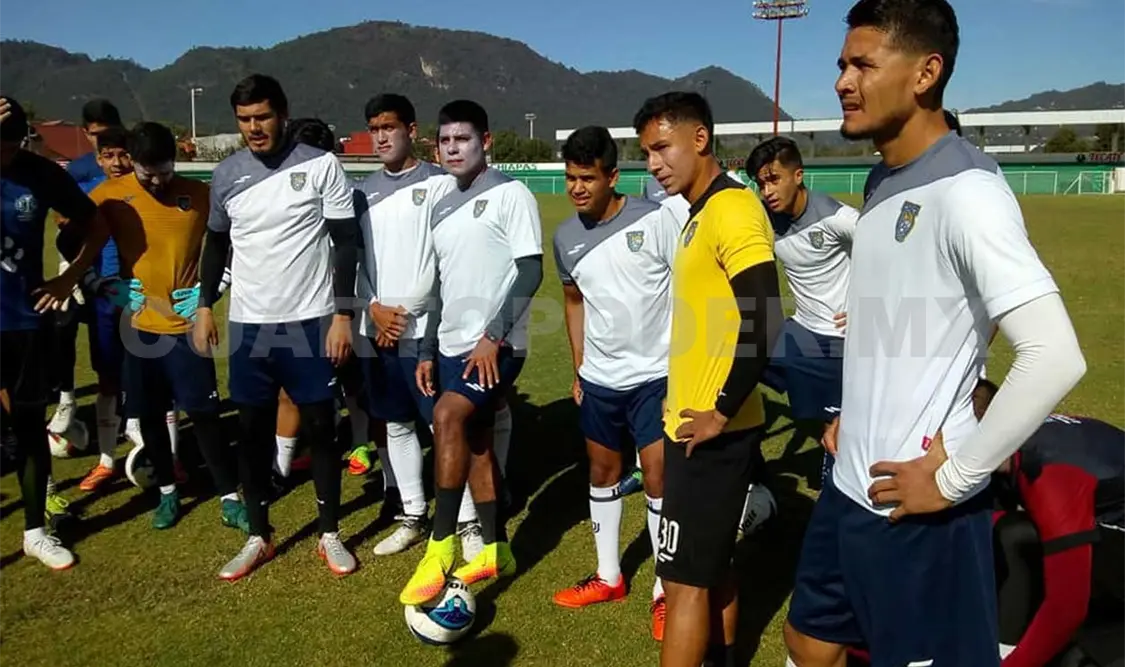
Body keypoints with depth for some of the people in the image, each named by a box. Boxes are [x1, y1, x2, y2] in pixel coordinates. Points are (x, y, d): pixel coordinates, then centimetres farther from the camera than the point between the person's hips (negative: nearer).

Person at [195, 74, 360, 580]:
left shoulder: (321, 167, -6)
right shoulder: (227, 175, 5)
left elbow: (345, 242, -5)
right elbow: (217, 243, 17)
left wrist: (343, 314, -10)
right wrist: (205, 305, 13)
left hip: (310, 321, -3)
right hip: (248, 324, 4)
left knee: (320, 426, 5)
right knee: (252, 430, 8)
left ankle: (330, 534, 20)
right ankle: (258, 538, 23)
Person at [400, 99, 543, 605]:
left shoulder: (510, 195, -7)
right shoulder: (441, 210, 15)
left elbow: (531, 272, -13)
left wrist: (494, 336, -19)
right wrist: (427, 350, 16)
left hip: (497, 346, -8)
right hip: (453, 346, 8)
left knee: (447, 417, -24)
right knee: (475, 442, 10)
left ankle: (440, 546, -13)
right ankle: (497, 549, 23)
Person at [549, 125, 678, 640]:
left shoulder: (655, 220, -14)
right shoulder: (566, 237, 2)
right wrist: (578, 369, 16)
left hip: (656, 375, -5)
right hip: (598, 379, 5)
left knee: (659, 478, 0)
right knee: (602, 469, 15)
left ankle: (666, 590, 17)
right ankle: (608, 576, 33)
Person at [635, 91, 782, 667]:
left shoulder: (733, 210, -16)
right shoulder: (703, 214, 14)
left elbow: (762, 321, -25)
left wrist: (722, 412, -19)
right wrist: (693, 402, 15)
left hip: (711, 433, -10)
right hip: (700, 427, 10)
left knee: (683, 577, -1)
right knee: (711, 565, 19)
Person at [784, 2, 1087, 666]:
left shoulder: (965, 190, -19)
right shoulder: (883, 182, 8)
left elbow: (1055, 357, -26)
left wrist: (955, 478, -19)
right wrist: (854, 412, 13)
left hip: (916, 508, -8)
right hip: (852, 487, 9)